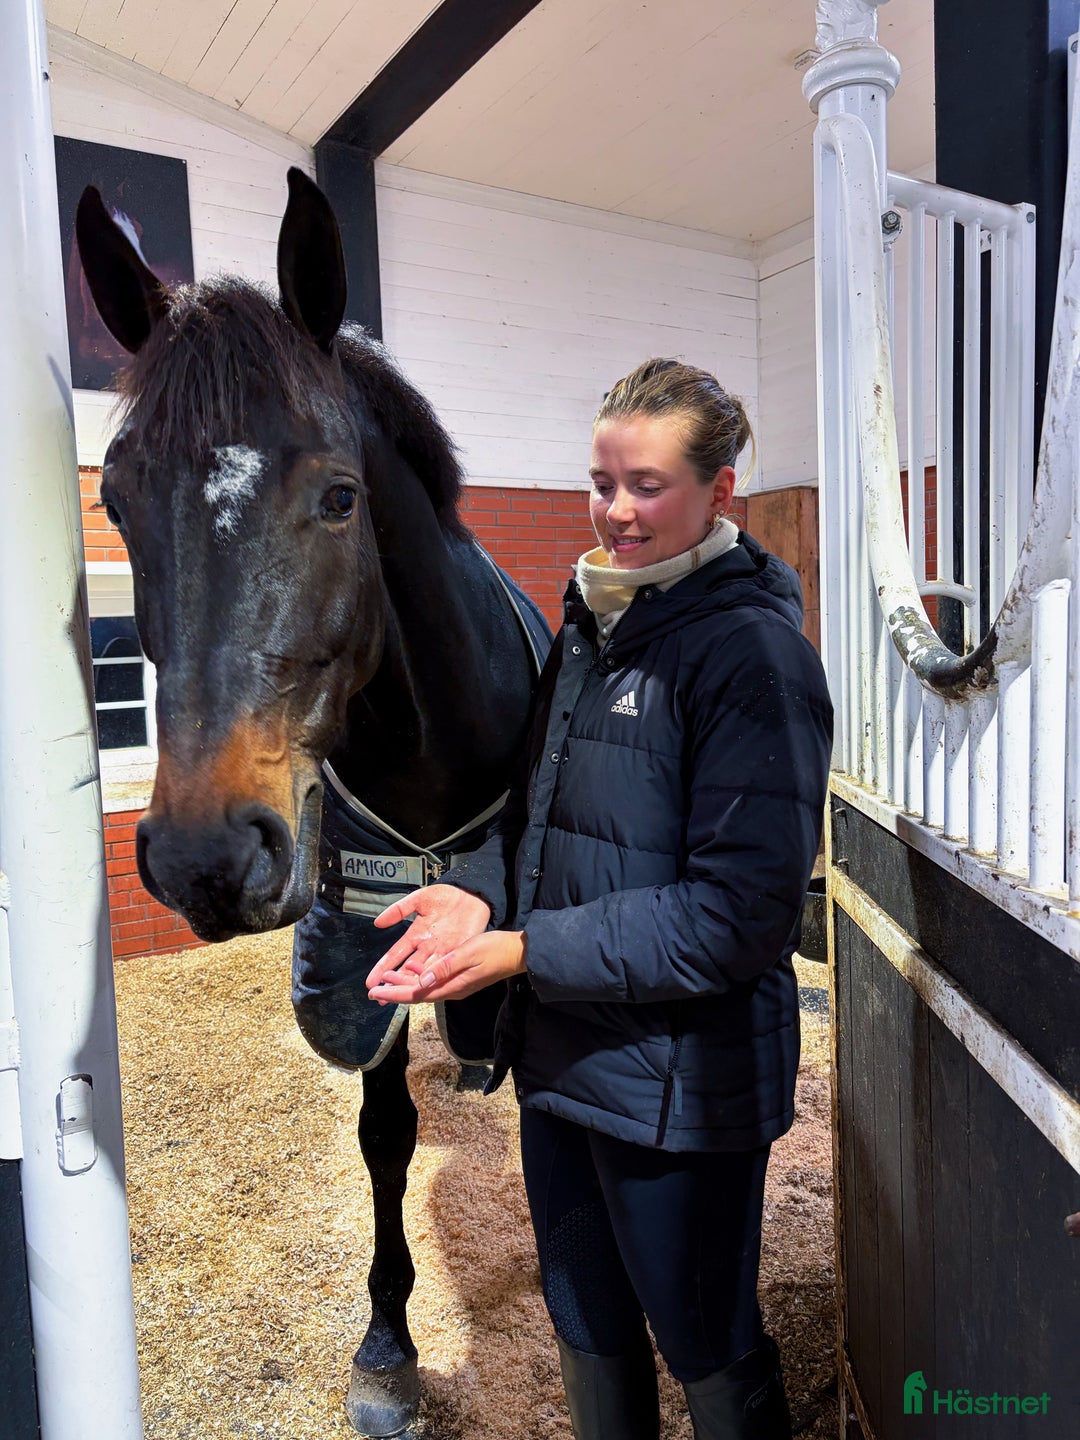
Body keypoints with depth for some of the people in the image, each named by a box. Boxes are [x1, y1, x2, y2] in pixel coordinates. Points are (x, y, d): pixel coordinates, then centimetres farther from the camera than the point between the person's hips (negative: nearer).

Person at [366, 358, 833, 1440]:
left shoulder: (754, 652, -19)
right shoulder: (587, 626, 5)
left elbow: (737, 914, -23)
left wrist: (528, 949, -24)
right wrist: (478, 887, -7)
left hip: (679, 1079, -7)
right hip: (559, 1057, 7)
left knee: (708, 1351, 19)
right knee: (585, 1328, 27)